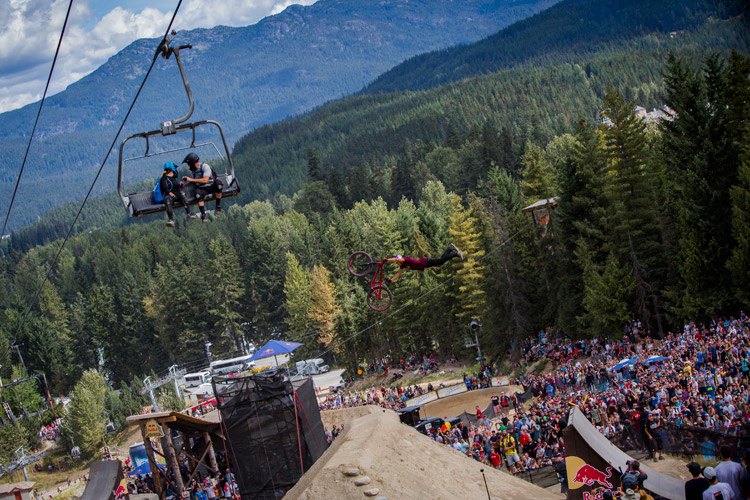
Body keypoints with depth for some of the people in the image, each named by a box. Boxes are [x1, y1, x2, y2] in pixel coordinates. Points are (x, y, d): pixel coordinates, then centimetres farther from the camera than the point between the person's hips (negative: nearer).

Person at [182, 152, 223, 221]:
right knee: (198, 193, -34)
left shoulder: (205, 166, -10)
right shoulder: (194, 169, 12)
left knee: (218, 183, -37)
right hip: (202, 189, 3)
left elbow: (205, 180, -21)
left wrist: (191, 180, -17)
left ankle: (218, 207, -29)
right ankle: (203, 214, -34)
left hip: (211, 186, -3)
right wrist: (187, 179, 7)